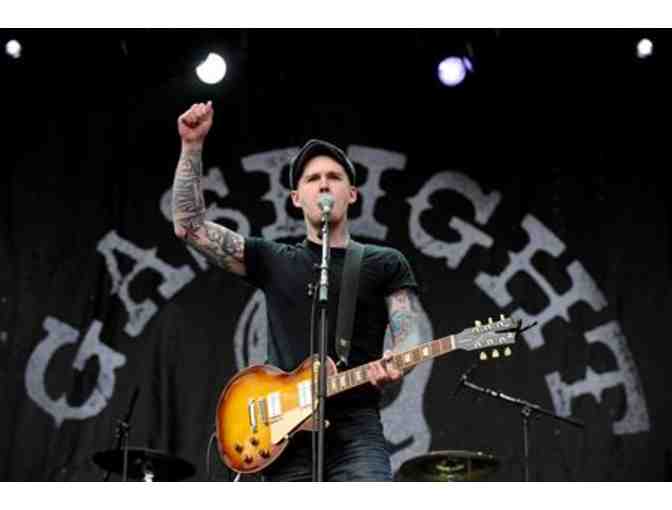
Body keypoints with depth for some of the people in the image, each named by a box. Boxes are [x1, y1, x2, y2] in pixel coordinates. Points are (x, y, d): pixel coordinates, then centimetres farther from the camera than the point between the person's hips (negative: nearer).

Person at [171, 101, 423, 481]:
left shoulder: (385, 264, 12)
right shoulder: (273, 261, 15)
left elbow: (409, 335, 3)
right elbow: (189, 224, 10)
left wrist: (395, 363, -22)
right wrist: (193, 145, 4)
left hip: (355, 428, -2)